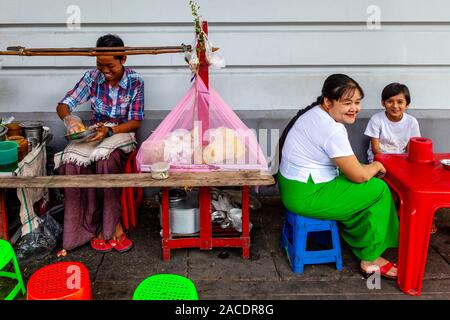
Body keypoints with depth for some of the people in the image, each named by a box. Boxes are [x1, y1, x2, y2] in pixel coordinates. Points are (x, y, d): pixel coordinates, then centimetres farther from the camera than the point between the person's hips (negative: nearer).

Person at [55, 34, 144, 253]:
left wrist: (109, 130, -26)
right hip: (95, 133, 3)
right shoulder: (92, 77, -1)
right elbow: (62, 105, -2)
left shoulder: (135, 81, -7)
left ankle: (109, 224, -23)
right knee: (71, 160, -30)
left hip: (122, 134, -3)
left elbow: (135, 122, -8)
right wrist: (68, 118, -26)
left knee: (104, 158, -38)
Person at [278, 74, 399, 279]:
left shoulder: (316, 112, 6)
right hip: (306, 196, -10)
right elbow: (359, 175, -16)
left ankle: (358, 241, 32)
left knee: (369, 185, 20)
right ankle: (370, 260, 12)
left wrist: (368, 168, 6)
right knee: (380, 190, 0)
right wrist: (376, 166, 3)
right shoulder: (332, 131, -25)